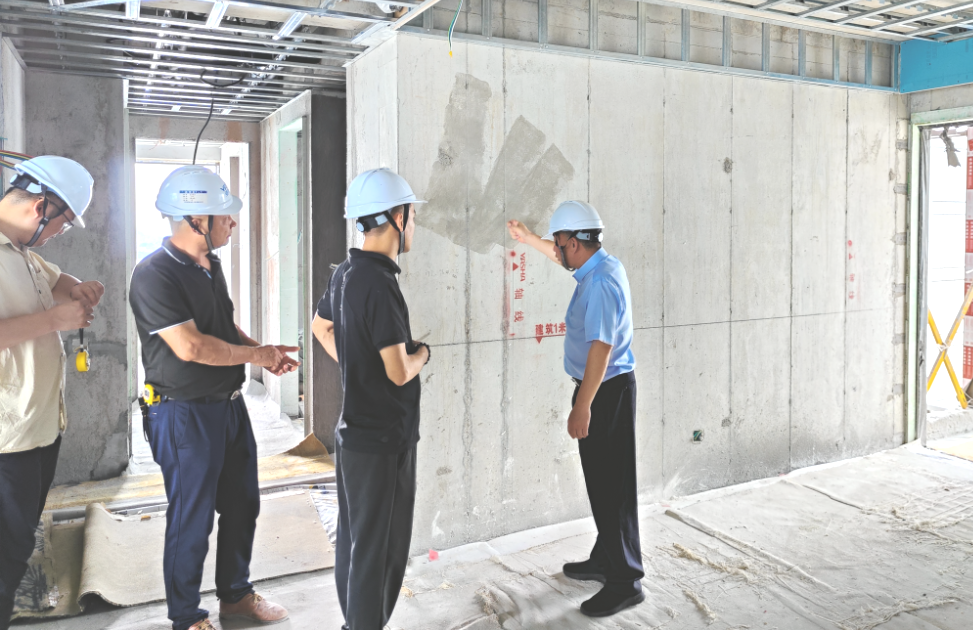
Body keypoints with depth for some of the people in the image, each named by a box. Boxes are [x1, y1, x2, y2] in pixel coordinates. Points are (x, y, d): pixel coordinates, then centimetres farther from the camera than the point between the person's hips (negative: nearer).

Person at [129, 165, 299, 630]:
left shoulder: (210, 266, 10)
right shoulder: (155, 274, -19)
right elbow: (190, 347, -26)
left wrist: (263, 351, 5)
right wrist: (256, 356, -15)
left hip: (230, 405, 9)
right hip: (185, 414, -9)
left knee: (242, 505, 18)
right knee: (192, 518, 5)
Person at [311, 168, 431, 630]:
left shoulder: (346, 272, 6)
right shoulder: (380, 284, -23)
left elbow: (320, 326, 24)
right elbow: (399, 372, -22)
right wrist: (422, 352, -2)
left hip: (353, 431, 10)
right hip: (383, 439, -9)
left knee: (353, 539, 19)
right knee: (381, 550, 2)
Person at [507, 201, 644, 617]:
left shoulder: (600, 283, -22)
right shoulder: (601, 266, 9)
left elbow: (601, 349, -27)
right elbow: (565, 258, 32)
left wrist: (582, 407, -26)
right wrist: (528, 239, 41)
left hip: (606, 391, -11)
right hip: (603, 388, 11)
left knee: (611, 486, -4)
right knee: (601, 481, 18)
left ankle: (625, 582, 6)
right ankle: (605, 561, 31)